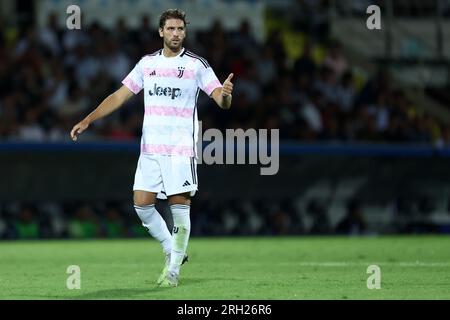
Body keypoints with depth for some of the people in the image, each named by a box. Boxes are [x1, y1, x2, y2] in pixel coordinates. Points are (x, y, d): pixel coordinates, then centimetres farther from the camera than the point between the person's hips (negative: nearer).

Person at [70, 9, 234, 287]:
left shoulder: (197, 64, -3)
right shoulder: (147, 63, 9)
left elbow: (222, 101, -9)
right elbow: (120, 96, 13)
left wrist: (225, 94, -34)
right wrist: (87, 121, 5)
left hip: (181, 149, -4)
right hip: (150, 148, 4)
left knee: (179, 207, -7)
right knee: (142, 205, -1)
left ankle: (173, 270, 3)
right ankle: (172, 251, 19)